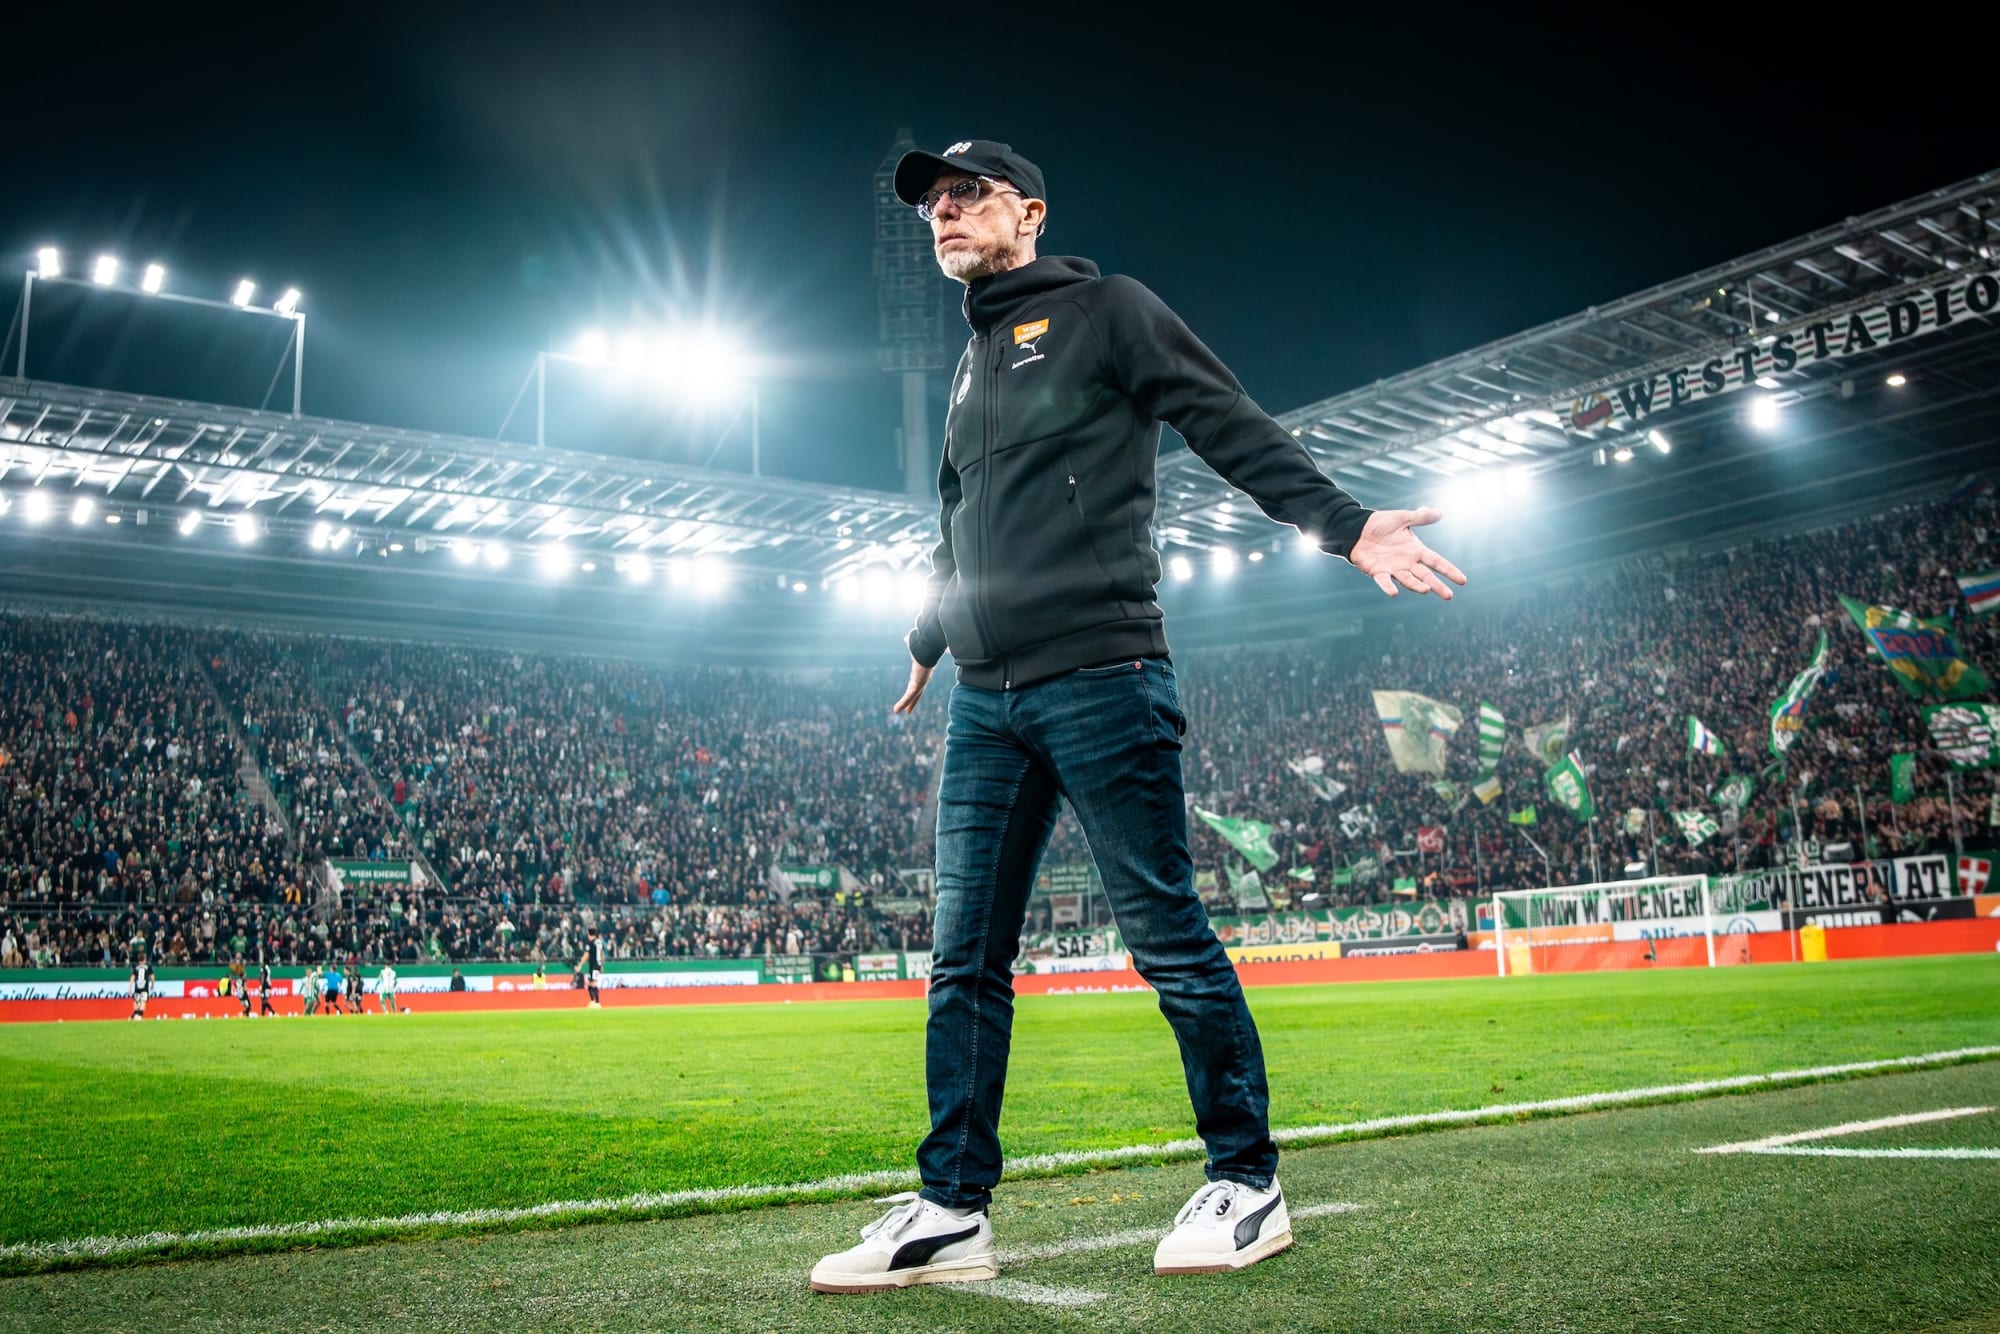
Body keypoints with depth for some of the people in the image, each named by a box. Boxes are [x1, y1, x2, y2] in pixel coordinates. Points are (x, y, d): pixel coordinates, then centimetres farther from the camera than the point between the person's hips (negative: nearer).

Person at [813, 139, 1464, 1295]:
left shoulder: (1106, 312, 3)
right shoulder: (974, 365, 24)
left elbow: (1235, 428, -6)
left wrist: (1347, 524, -18)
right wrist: (927, 642, 45)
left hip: (1100, 683, -7)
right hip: (987, 702, 7)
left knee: (1170, 939, -3)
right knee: (966, 960, 5)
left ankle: (1247, 1184, 10)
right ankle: (953, 1211, 12)